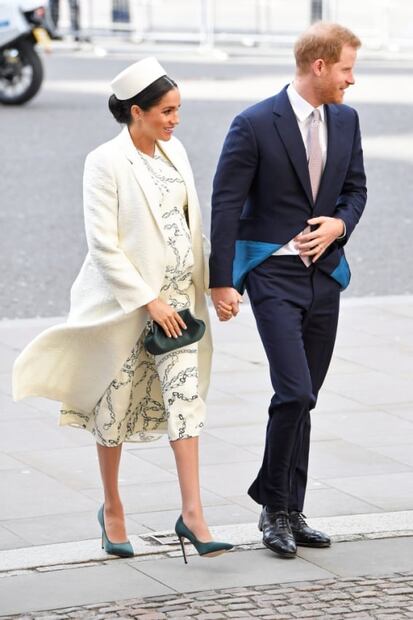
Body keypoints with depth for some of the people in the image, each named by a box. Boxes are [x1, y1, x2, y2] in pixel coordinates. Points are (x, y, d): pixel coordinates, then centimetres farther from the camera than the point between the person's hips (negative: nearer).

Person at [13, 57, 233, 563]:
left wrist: (196, 292, 9)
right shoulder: (106, 162, -14)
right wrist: (149, 301, -18)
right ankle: (112, 510, 24)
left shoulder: (175, 153, 5)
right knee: (118, 404, 8)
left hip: (175, 298, 5)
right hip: (124, 300, -5)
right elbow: (103, 245, -16)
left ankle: (192, 514, -7)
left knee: (185, 398, -6)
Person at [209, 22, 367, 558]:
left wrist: (338, 225, -4)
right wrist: (221, 282, -12)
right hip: (273, 274, -6)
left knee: (303, 398, 10)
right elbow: (225, 205, -10)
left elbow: (356, 189, 18)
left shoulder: (345, 120, 7)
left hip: (325, 272, 6)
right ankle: (274, 503, 2)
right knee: (295, 393, -15)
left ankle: (289, 514, 18)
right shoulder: (255, 124, -12)